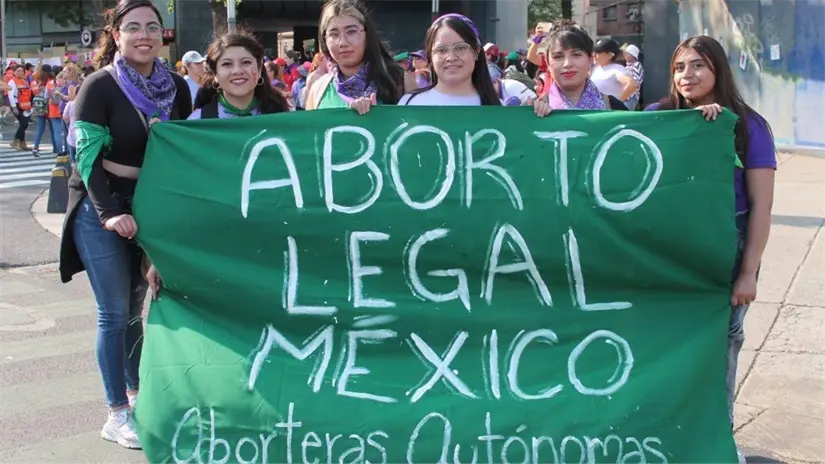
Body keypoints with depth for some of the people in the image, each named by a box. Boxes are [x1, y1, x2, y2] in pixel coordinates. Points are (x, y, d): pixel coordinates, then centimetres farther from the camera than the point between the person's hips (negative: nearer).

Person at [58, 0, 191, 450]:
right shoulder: (99, 86, -12)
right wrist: (109, 212, -25)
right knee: (115, 312, -3)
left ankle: (136, 393, 28)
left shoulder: (176, 87, 2)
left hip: (151, 206, 5)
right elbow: (88, 156, -16)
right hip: (100, 209, -5)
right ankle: (117, 414, 4)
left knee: (136, 305, 14)